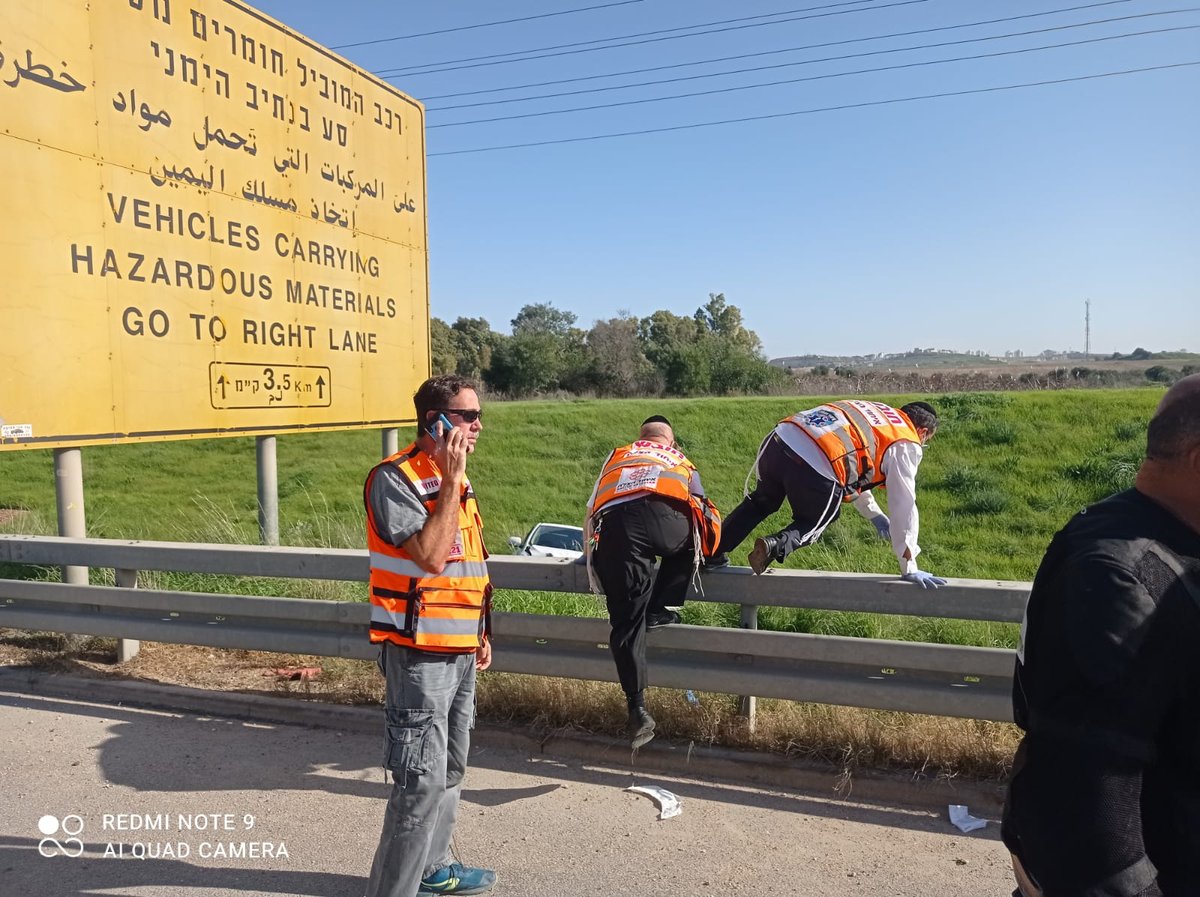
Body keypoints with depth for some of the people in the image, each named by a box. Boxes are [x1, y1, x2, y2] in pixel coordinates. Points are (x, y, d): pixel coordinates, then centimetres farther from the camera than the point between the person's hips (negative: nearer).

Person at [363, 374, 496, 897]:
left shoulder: (454, 479, 11)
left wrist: (480, 633, 19)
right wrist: (451, 479, -23)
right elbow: (431, 556, -26)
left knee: (449, 768, 19)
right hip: (420, 653, -9)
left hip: (459, 649, 9)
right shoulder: (394, 478, -15)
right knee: (422, 779, -5)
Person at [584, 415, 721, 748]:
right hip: (665, 515, -1)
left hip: (613, 525, 1)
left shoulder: (616, 457, 37)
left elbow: (590, 513, 36)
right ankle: (658, 610, 20)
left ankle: (638, 710, 7)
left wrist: (595, 554, 52)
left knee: (626, 620, 9)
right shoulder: (682, 462, 34)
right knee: (691, 536, 32)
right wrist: (705, 552, 54)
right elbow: (707, 518, 34)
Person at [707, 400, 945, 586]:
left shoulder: (873, 412, 32)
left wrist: (874, 514, 42)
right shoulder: (906, 445, 11)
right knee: (813, 525, 24)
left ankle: (714, 554, 31)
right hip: (816, 470, -6)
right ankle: (776, 546, -4)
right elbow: (904, 508, 8)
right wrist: (909, 569, 15)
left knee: (761, 502, 32)